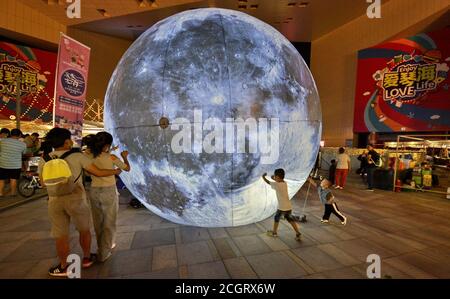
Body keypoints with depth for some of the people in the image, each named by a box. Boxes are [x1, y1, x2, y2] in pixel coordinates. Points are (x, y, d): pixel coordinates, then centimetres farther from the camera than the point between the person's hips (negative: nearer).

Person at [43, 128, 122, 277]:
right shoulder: (77, 156, -7)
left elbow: (43, 182, 12)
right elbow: (98, 172, -8)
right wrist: (116, 171, 6)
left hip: (55, 201, 3)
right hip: (76, 199, -2)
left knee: (61, 236, 14)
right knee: (84, 230, 18)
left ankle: (63, 267, 29)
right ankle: (87, 258, 35)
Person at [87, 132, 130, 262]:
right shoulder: (112, 158, -13)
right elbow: (127, 168, 0)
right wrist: (125, 157, 17)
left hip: (94, 191, 4)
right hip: (109, 191, -4)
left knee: (98, 222, 20)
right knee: (109, 223, 10)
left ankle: (103, 247, 38)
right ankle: (104, 253, 16)